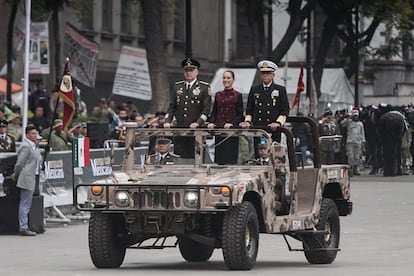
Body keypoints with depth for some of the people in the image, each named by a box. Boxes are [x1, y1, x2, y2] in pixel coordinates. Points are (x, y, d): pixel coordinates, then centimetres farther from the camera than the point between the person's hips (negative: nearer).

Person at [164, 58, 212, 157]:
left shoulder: (204, 87, 2)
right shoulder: (177, 86, 15)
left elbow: (206, 109, -3)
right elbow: (172, 107, 15)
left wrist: (197, 123, -17)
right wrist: (167, 121, 0)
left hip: (196, 130, -3)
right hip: (179, 129, 4)